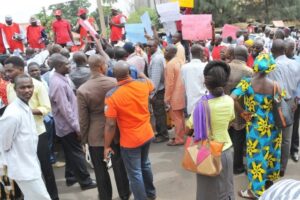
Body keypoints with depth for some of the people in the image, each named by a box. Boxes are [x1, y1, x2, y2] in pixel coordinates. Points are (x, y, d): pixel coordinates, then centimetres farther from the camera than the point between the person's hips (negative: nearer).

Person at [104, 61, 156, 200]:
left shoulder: (112, 95, -22)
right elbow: (151, 85, 18)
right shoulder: (143, 84, -9)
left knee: (135, 174, 10)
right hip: (147, 134, 6)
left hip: (130, 140, -6)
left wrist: (107, 146, -7)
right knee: (145, 164, 29)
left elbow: (110, 124, -19)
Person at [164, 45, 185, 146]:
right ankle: (181, 136, 29)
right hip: (180, 93, 9)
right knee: (180, 117, 18)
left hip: (174, 95, -9)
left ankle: (178, 139, 10)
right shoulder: (179, 60, 7)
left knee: (176, 118, 1)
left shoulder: (170, 64, -20)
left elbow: (170, 83, -21)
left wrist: (167, 98, -15)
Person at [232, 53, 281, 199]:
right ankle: (269, 180, 44)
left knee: (256, 155, 7)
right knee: (271, 152, 22)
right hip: (272, 125, 3)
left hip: (255, 126, -3)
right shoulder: (275, 84, -9)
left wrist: (242, 113, -13)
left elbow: (232, 98, -27)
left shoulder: (247, 82, -16)